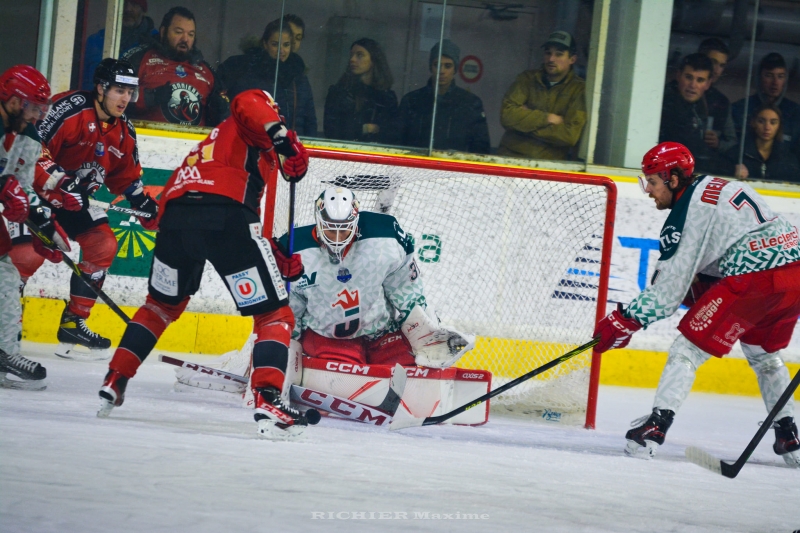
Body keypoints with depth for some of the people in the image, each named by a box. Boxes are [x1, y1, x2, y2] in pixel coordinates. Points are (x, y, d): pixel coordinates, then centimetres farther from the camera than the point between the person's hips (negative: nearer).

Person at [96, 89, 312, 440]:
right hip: (224, 211, -7)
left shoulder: (219, 138, 40)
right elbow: (246, 104, -8)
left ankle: (113, 383, 28)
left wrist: (277, 258, 33)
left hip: (175, 210, 7)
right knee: (275, 315, 1)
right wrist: (284, 137, -15)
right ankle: (268, 403, -14)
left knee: (162, 304, 31)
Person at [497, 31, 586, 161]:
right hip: (511, 155, 2)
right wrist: (547, 118, -8)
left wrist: (525, 120, -6)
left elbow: (570, 135, -11)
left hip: (549, 163, -2)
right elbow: (506, 114, -3)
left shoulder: (580, 90, -1)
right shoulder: (527, 78, 9)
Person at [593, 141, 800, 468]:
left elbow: (669, 289, -7)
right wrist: (698, 288, 21)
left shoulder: (686, 214, -6)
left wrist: (624, 322, -3)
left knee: (689, 348, -2)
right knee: (764, 352, 28)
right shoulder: (717, 187, 20)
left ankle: (656, 426, -12)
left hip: (755, 278, -9)